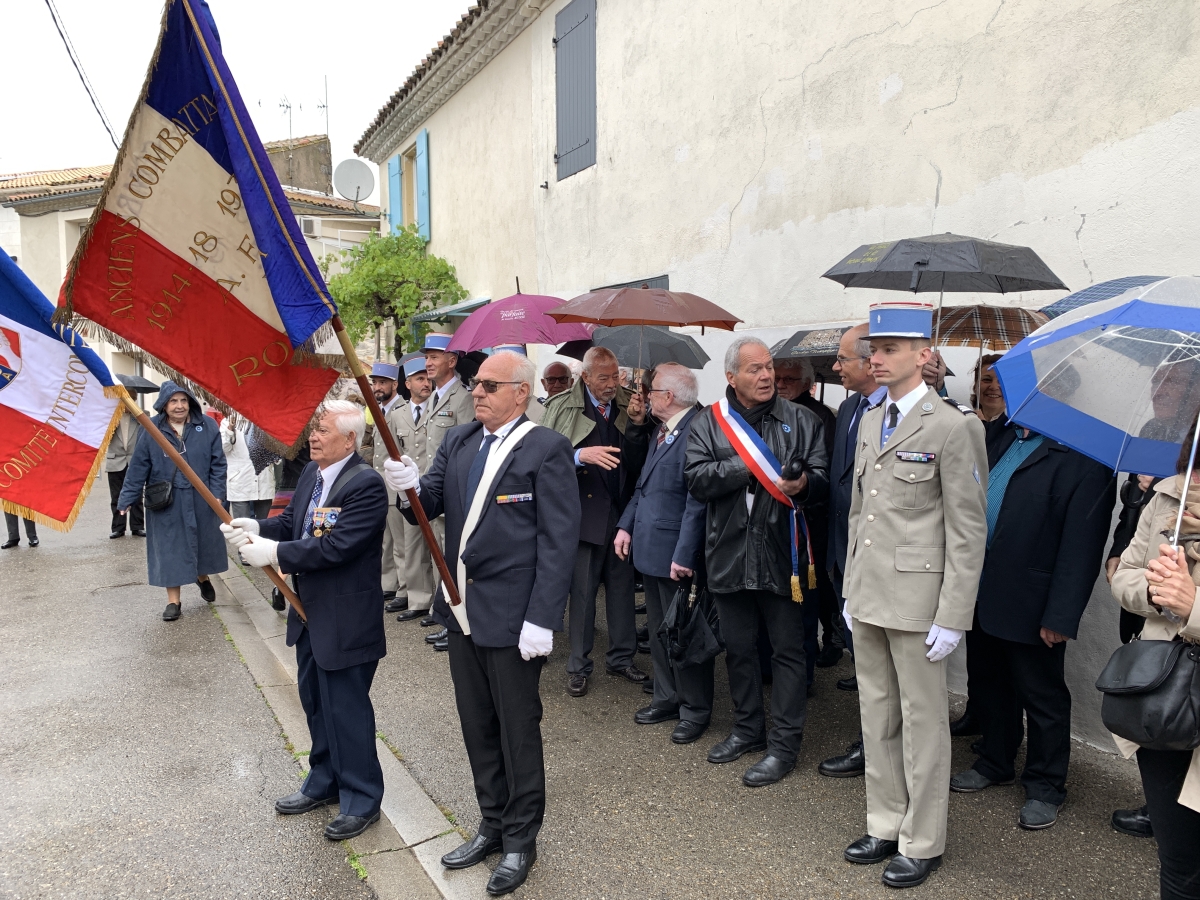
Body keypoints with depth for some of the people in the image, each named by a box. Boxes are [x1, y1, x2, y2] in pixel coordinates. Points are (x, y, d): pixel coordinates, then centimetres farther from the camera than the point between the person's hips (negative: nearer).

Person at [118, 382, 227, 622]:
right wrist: (127, 499, -7)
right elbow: (138, 468, -5)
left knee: (203, 541, 15)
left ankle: (203, 578, 44)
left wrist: (217, 493, -9)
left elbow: (218, 463, -3)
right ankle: (173, 601, 15)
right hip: (166, 502, -1)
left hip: (200, 499, 1)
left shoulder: (207, 426, -5)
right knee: (170, 549, 5)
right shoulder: (151, 430, -6)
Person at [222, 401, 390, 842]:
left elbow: (337, 546, -28)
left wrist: (275, 552, -24)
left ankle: (361, 800, 22)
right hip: (310, 611, 9)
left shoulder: (366, 484, -22)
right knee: (315, 701, 22)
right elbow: (291, 522, 12)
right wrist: (257, 528, -7)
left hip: (346, 619, -9)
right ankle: (324, 782, 41)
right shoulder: (312, 473, 6)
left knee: (346, 708, 3)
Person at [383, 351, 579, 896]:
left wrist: (541, 619, -19)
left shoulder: (546, 448, -13)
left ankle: (520, 840, 30)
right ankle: (493, 825, 39)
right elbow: (431, 505, 6)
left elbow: (557, 540, -16)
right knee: (477, 727, 19)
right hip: (463, 608, 7)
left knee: (518, 730, 10)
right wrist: (411, 488, -17)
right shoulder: (458, 441, 8)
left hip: (513, 615, -6)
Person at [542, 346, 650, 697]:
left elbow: (639, 463, -3)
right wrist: (580, 455, -25)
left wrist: (636, 426, -17)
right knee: (582, 591, 5)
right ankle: (578, 666, 19)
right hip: (584, 512, -3)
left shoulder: (628, 404, 3)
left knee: (622, 587, 13)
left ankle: (621, 657, 29)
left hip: (622, 511, 3)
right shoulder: (562, 407, -4)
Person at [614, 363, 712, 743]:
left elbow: (697, 500, -24)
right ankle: (667, 698, 36)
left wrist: (684, 555, -23)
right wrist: (626, 525, 9)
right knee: (658, 630, 20)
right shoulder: (661, 432, 11)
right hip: (650, 551, 9)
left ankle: (695, 710, 23)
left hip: (676, 555, -9)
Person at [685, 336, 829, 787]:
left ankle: (783, 744, 19)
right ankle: (748, 729, 36)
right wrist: (746, 466, -16)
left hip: (781, 554, -1)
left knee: (787, 649, 6)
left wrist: (804, 484, -24)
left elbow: (823, 476, -3)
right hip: (729, 555, 2)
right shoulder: (709, 423, 3)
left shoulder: (800, 420, 3)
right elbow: (696, 478, -10)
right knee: (739, 648, 16)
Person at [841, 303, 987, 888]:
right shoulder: (869, 421, 11)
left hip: (917, 600, -7)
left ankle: (921, 843, 25)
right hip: (868, 598, 7)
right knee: (877, 718, 17)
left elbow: (968, 531, -13)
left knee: (922, 722, 7)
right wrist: (851, 591, 14)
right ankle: (885, 825, 34)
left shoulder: (952, 426, -12)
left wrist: (952, 618, -15)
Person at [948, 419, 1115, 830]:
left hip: (1030, 603, -7)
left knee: (1041, 696, 11)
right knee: (988, 682, 21)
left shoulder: (1083, 456, -15)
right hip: (983, 593, 7)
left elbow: (1082, 545, -17)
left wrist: (1061, 616, -18)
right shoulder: (999, 432, 7)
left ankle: (1045, 787, 30)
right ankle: (994, 762, 41)